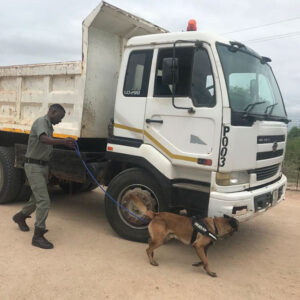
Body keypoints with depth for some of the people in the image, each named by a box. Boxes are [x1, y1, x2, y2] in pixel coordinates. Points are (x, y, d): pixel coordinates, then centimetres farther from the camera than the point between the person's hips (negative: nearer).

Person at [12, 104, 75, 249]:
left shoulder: (49, 126, 13)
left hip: (43, 166, 10)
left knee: (37, 198, 22)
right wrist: (63, 141, -51)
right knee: (44, 200, -14)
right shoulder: (41, 122, -16)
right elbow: (43, 139, -37)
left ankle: (20, 216, 46)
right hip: (34, 166, -10)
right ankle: (38, 236, -7)